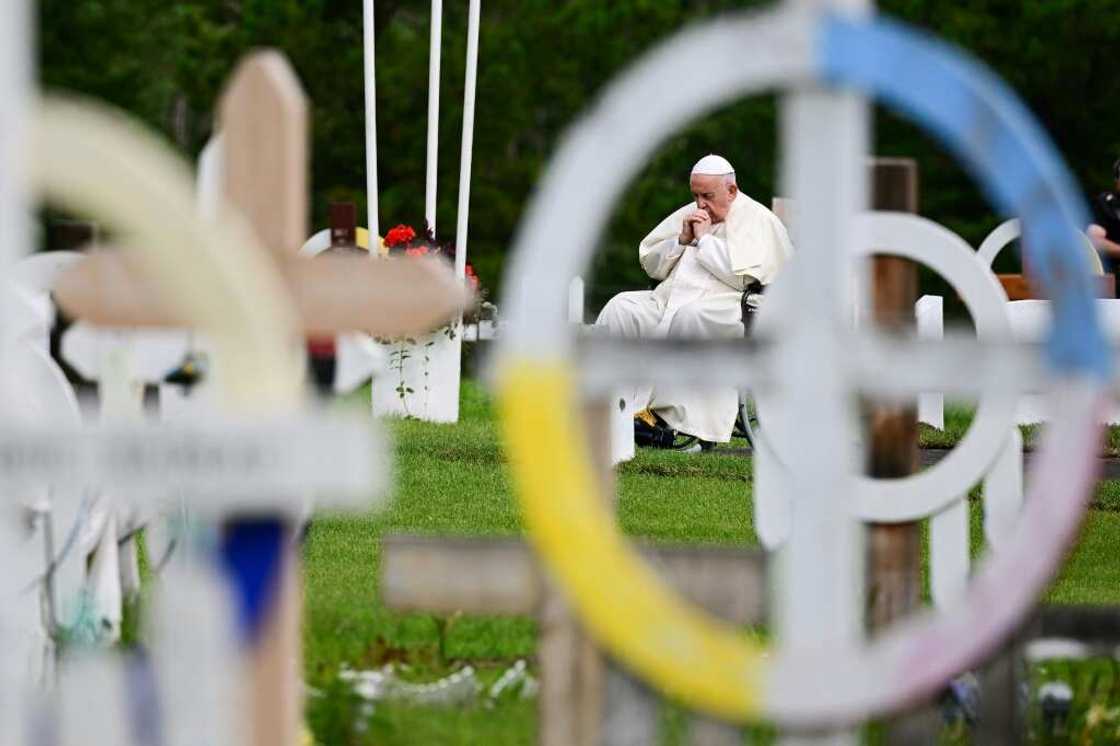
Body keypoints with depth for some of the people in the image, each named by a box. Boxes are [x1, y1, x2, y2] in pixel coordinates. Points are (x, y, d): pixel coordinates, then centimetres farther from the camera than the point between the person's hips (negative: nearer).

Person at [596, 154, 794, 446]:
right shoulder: (690, 214, 23)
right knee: (620, 309, -19)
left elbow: (743, 275, -14)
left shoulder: (758, 221, 2)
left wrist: (704, 238, -5)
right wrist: (682, 240, 5)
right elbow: (649, 262, 23)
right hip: (668, 300, 7)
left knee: (690, 316, -40)